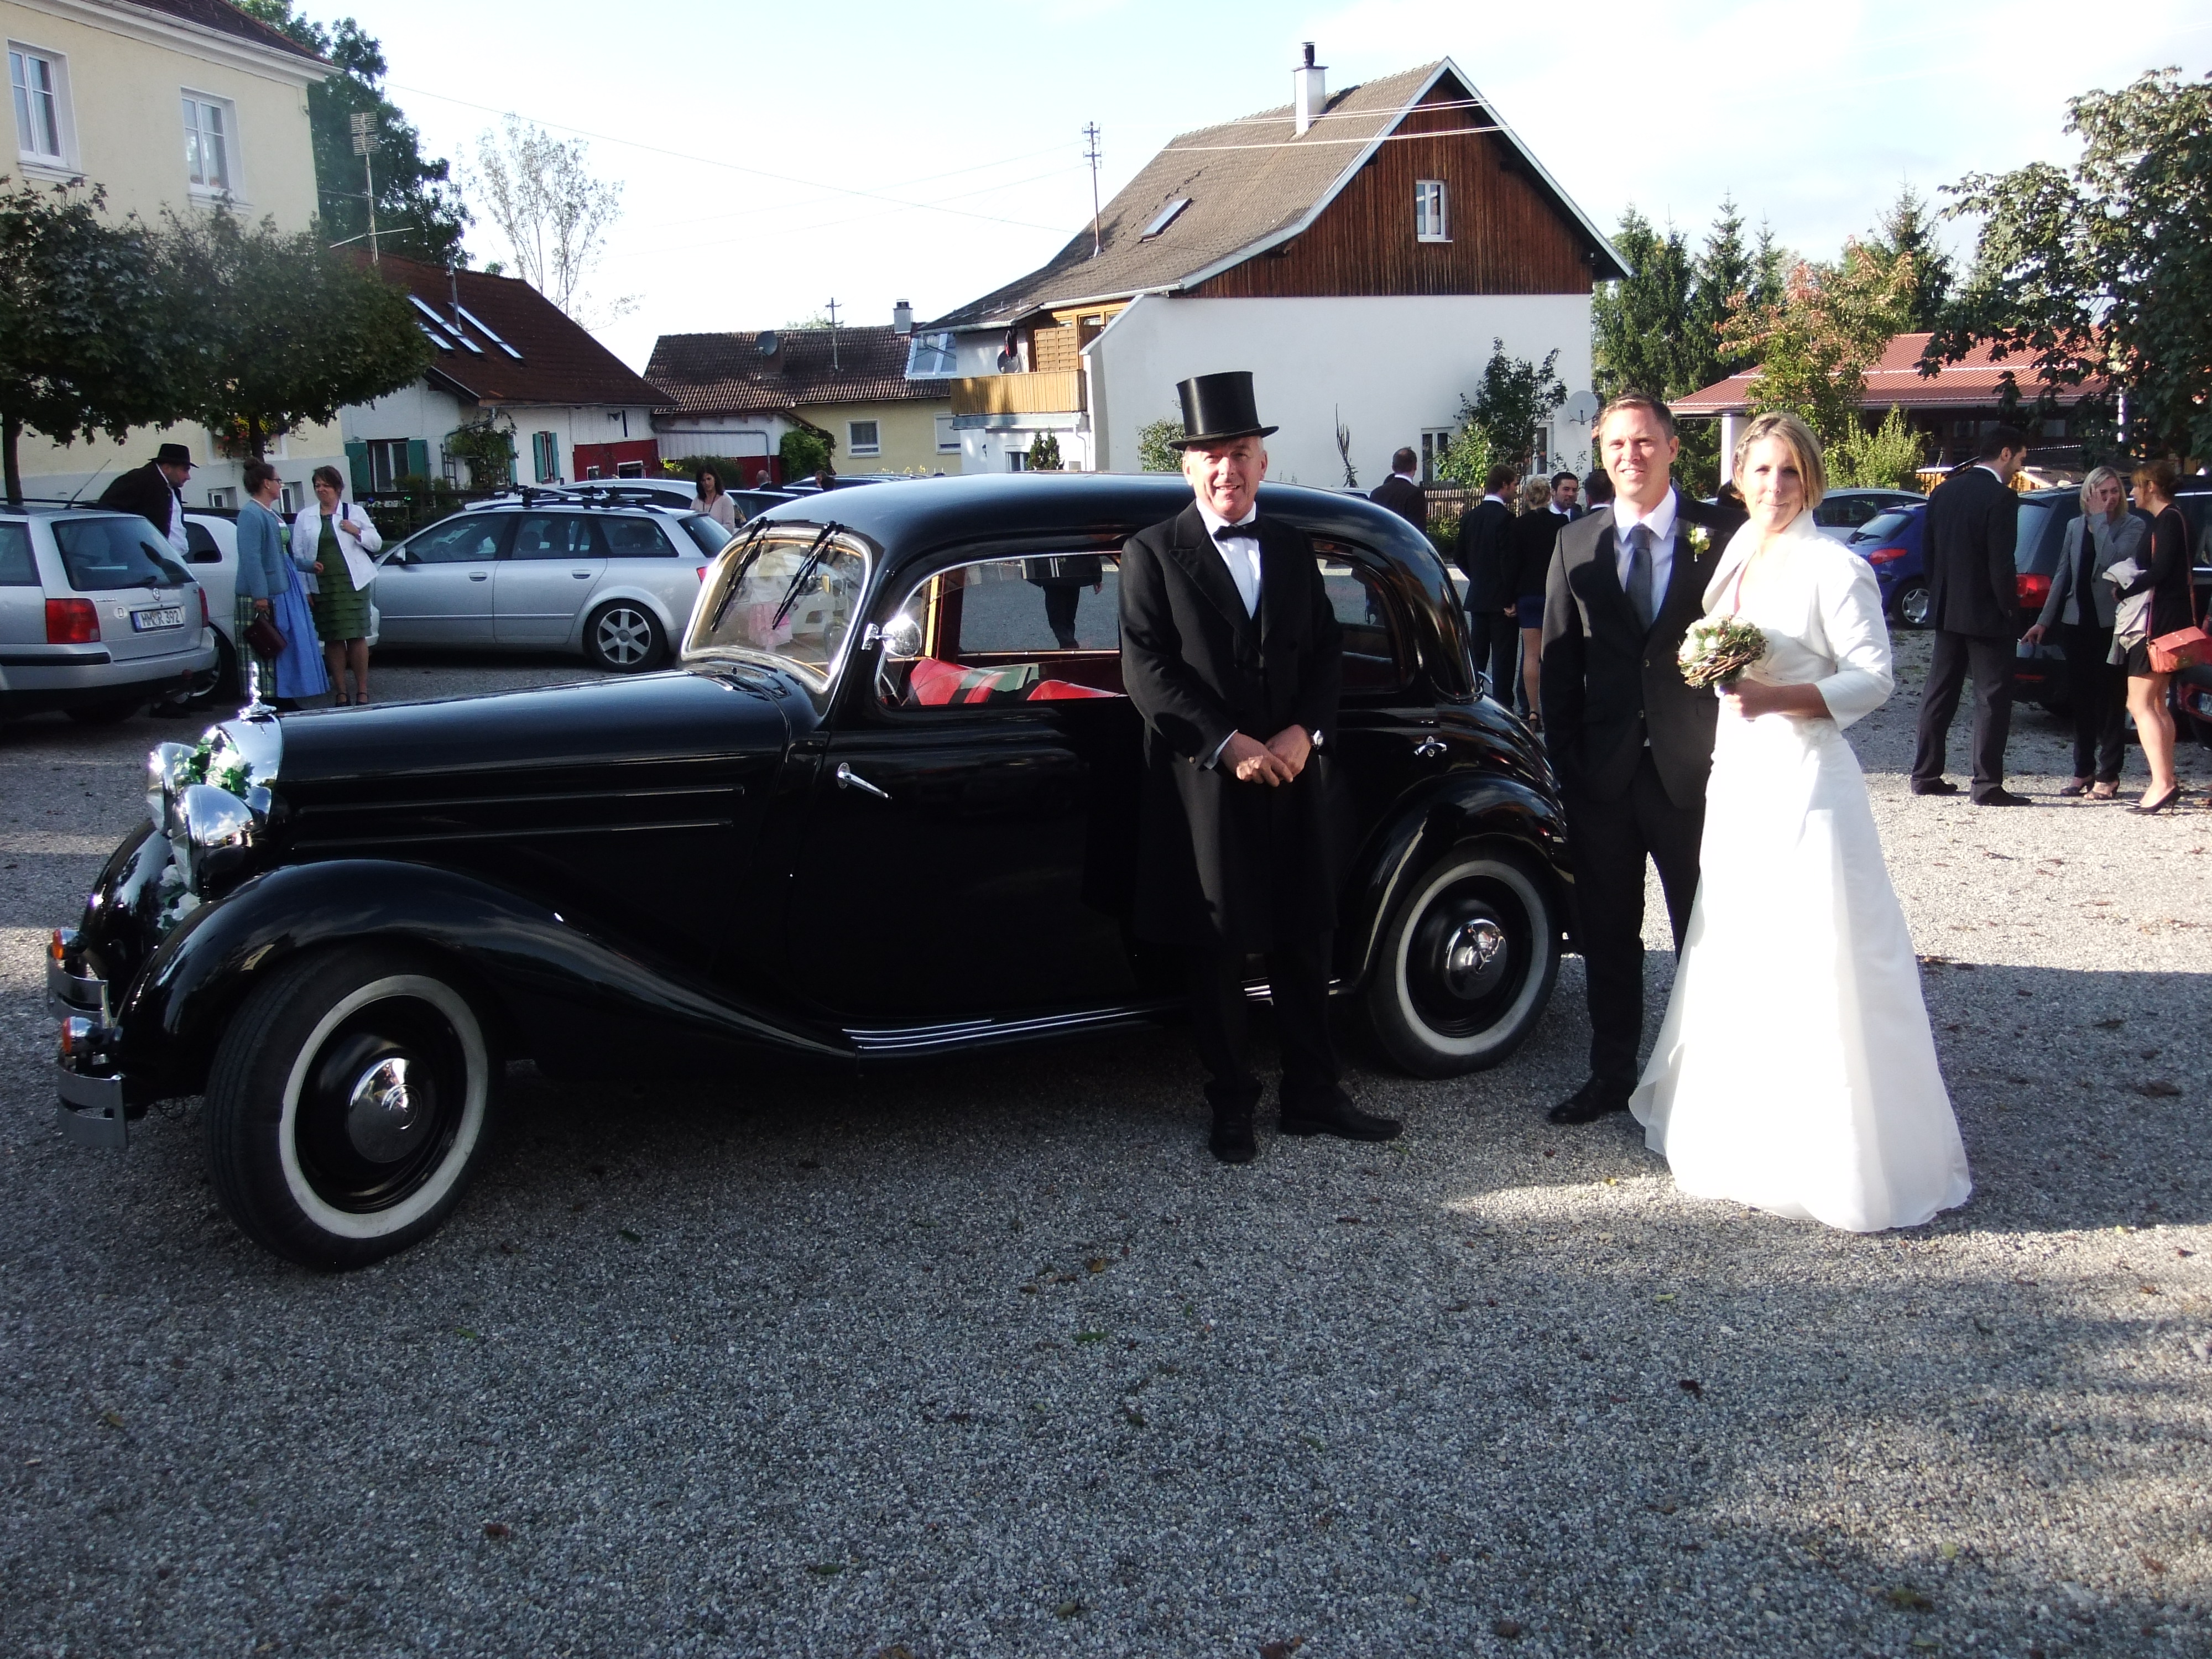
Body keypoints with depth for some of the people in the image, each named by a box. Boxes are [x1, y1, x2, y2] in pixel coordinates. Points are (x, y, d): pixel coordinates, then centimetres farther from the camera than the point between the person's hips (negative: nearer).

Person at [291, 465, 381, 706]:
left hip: (352, 583, -1)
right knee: (333, 639, 2)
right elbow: (297, 553, 10)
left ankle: (362, 691, 1)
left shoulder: (354, 512, 9)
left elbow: (377, 544, 10)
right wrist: (309, 565, -9)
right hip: (322, 585, 2)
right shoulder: (305, 517, 12)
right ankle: (341, 693, 7)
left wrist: (357, 532, -7)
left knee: (357, 637, -4)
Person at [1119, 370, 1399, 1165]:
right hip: (1205, 784, -4)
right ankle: (1231, 1107, 17)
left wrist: (1305, 732, -8)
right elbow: (1147, 670, -9)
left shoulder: (1293, 547, 12)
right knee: (1218, 952, 5)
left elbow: (1327, 650, 10)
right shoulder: (1153, 553, -1)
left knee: (1305, 943, 11)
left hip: (1295, 774, 4)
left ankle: (1313, 1096, 23)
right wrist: (1228, 744, -17)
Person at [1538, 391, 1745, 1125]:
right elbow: (1557, 663, 6)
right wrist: (1565, 762, 1)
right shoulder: (1576, 543, 5)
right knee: (1607, 935, 12)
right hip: (1603, 777, 3)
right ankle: (1611, 1074, 25)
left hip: (1694, 769, -2)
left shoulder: (1724, 535, -3)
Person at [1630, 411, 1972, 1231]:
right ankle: (1749, 1137, 25)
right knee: (1736, 957, 12)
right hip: (1736, 780, 8)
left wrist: (1777, 697, -22)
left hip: (1804, 781, -7)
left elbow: (1875, 678, -12)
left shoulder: (1835, 567, -8)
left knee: (1815, 965, -5)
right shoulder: (1735, 558, 13)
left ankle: (1835, 1154, 4)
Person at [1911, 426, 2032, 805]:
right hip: (1986, 615, -7)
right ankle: (1987, 785, -3)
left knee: (1939, 693, 13)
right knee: (1993, 698, -2)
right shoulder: (2001, 497, -15)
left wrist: (1938, 597, 17)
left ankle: (1926, 774, 18)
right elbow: (2001, 564, -18)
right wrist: (2011, 609, -8)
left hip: (1946, 611, 7)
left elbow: (1929, 550, 11)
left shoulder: (1944, 491, 7)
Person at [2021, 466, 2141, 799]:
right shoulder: (2075, 527, 12)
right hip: (2077, 621, 5)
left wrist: (2101, 520, -13)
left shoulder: (2132, 526, -2)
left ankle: (2107, 776, 4)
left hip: (2112, 624, -5)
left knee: (2110, 699, -1)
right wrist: (2044, 621, 13)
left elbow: (2112, 560, -20)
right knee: (2081, 699, 9)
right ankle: (2084, 771, 18)